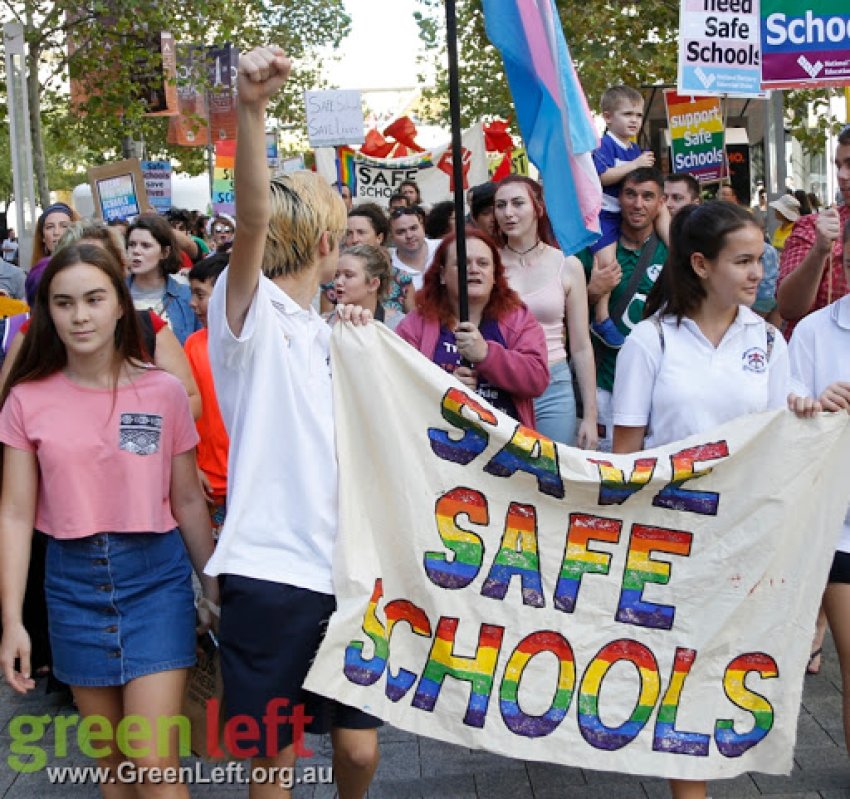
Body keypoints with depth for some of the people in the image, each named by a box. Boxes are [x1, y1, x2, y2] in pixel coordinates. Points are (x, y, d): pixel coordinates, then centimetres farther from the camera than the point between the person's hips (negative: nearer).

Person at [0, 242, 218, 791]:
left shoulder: (164, 392, -4)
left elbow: (188, 500, 3)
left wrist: (213, 588, 7)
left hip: (156, 574, -2)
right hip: (73, 581, 2)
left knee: (155, 762, -5)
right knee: (111, 758, 15)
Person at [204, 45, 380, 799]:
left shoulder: (327, 335, 17)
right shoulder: (250, 312, -5)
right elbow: (253, 220, -27)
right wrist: (250, 108, -42)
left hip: (344, 571, 6)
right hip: (268, 573, -6)